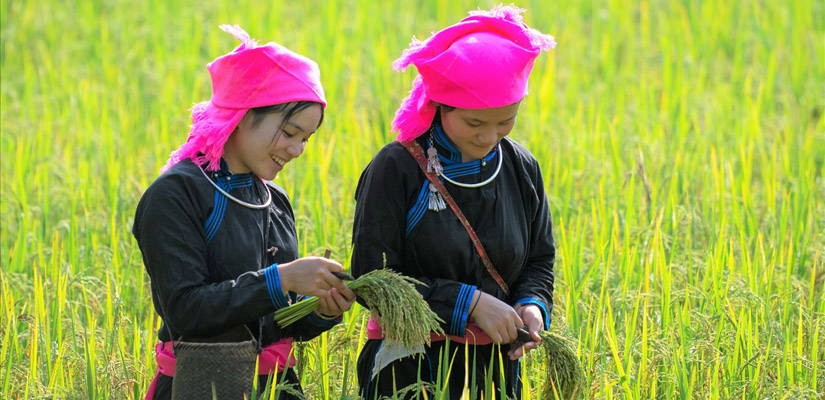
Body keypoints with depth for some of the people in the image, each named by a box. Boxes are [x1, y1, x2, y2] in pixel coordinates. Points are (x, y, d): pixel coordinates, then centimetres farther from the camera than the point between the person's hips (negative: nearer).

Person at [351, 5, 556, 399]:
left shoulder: (522, 169, 5)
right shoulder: (396, 168, -10)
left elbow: (539, 262, 14)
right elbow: (373, 277, -14)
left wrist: (533, 305, -9)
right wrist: (469, 303, -18)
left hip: (496, 365, 4)